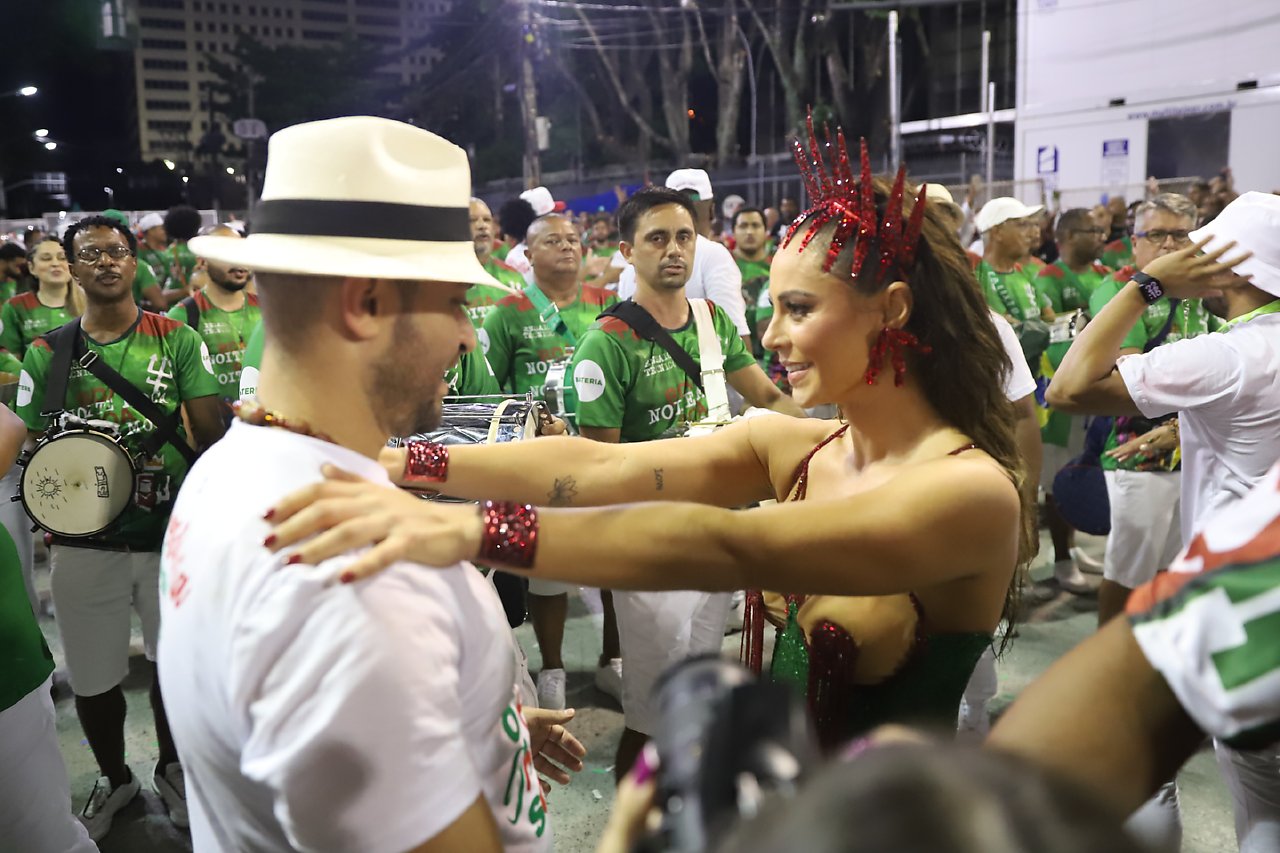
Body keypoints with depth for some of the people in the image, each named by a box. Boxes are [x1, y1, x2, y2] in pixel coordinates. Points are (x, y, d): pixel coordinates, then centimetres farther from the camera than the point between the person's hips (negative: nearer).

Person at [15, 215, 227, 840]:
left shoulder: (177, 340, 0)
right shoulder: (46, 353, 3)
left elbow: (210, 432, -2)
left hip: (172, 535, -1)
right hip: (83, 544, 1)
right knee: (93, 678, 11)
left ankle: (171, 769, 39)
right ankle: (114, 778, 38)